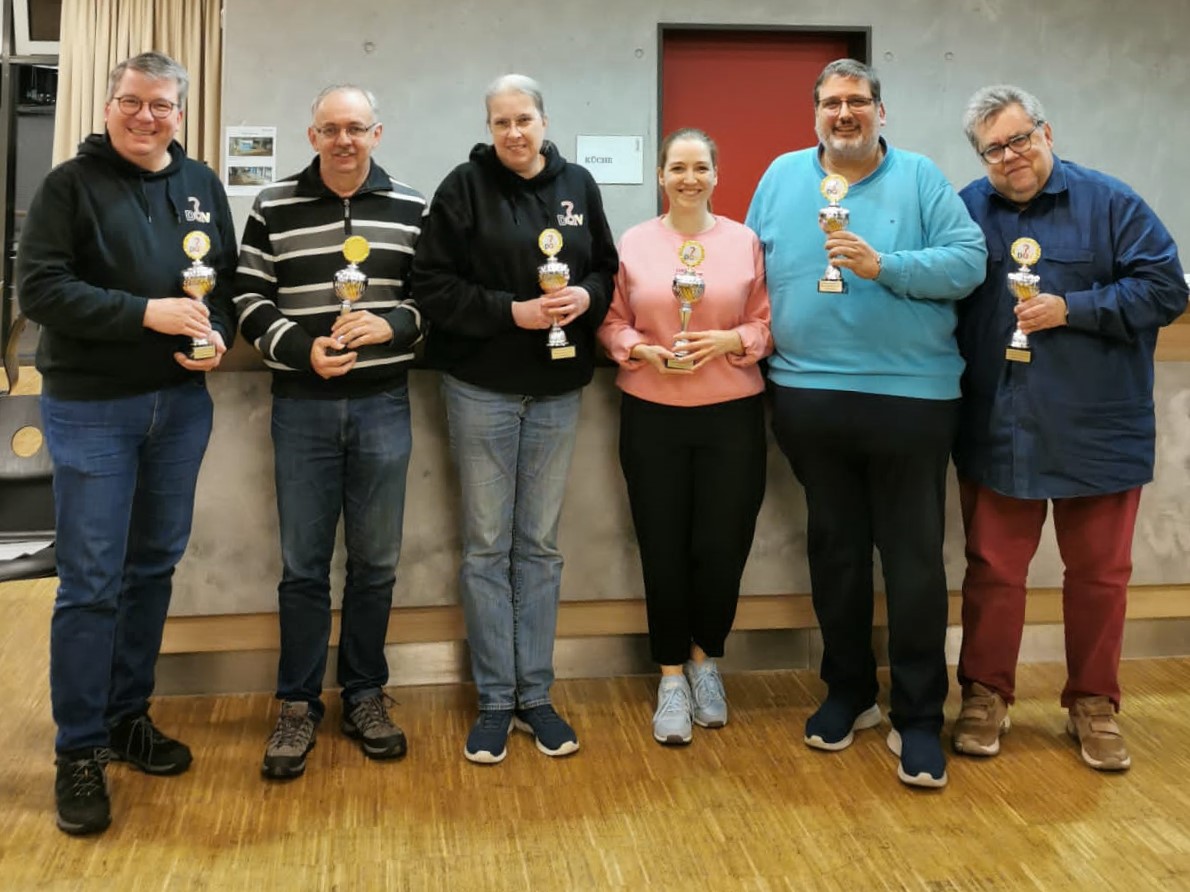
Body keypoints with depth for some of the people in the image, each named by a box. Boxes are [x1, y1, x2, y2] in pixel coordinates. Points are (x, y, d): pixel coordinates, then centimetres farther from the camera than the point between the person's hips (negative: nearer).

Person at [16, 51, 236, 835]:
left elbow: (230, 278, 13)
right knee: (91, 582, -2)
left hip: (181, 404, 5)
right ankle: (80, 750, 11)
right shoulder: (71, 184, -4)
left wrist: (219, 336, -8)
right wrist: (147, 312, -21)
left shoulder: (202, 185, 9)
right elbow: (40, 289, -12)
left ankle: (129, 716, 28)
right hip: (92, 409, -4)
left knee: (154, 568, 12)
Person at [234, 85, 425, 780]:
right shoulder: (274, 208, 3)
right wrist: (302, 348, -13)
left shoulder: (411, 209, 4)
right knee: (303, 563, 5)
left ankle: (365, 694, 24)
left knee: (375, 562, 8)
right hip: (302, 405, 0)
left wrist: (392, 324, -14)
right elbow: (250, 299, 2)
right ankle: (299, 705, 18)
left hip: (383, 404, 1)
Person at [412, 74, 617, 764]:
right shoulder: (465, 187, -4)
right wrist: (512, 311, -18)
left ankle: (536, 694, 21)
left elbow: (607, 269, 12)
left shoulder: (577, 185, 6)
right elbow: (433, 285, -9)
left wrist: (587, 296, -10)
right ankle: (496, 700, 15)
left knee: (540, 545, 10)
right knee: (487, 546, 4)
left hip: (558, 390, 3)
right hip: (483, 388, -3)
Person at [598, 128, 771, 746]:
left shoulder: (744, 241, 4)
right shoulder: (633, 243, 4)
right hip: (652, 415, 0)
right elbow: (611, 323, 5)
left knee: (723, 545, 1)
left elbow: (768, 321, 4)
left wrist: (732, 340, -14)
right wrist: (642, 350, -13)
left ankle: (704, 658, 28)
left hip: (731, 414, 0)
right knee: (663, 547, 4)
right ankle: (672, 676, 20)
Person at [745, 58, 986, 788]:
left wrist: (883, 266, -19)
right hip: (809, 397, 3)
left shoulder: (921, 179, 1)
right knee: (834, 552, 14)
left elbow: (969, 262, -8)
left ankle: (919, 717, 13)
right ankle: (849, 692, 30)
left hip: (911, 398, -3)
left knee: (915, 560, 1)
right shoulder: (782, 177, 10)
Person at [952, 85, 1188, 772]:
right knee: (993, 569, 8)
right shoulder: (966, 211, 4)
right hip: (996, 429, 1)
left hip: (1097, 432, -1)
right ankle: (987, 695, 23)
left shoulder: (1109, 204, -2)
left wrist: (1071, 309, -16)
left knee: (1099, 574, 9)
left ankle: (1094, 704, 25)